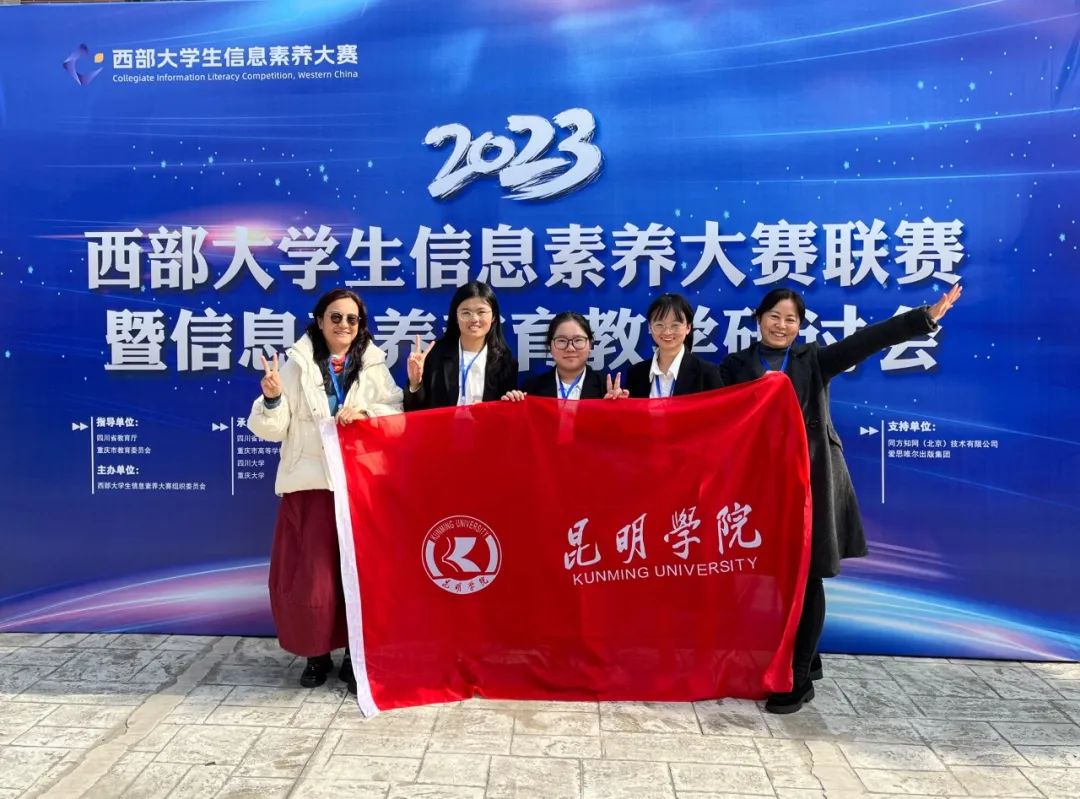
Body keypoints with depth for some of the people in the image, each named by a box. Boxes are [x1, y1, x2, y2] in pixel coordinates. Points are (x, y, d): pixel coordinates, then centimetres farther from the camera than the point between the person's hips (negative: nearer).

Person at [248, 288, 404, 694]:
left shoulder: (374, 367, 9)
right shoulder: (297, 365, 4)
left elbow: (398, 416, 0)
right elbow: (273, 429, 0)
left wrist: (364, 412, -15)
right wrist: (272, 399, -18)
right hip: (310, 484, -1)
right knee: (308, 578, 0)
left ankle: (355, 655, 21)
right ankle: (317, 654, 23)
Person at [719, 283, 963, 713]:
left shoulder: (813, 360, 6)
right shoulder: (735, 366, 7)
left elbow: (866, 340, -5)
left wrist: (926, 316, -15)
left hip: (810, 481, -1)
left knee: (806, 579, 1)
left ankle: (800, 679, 11)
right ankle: (804, 659, 28)